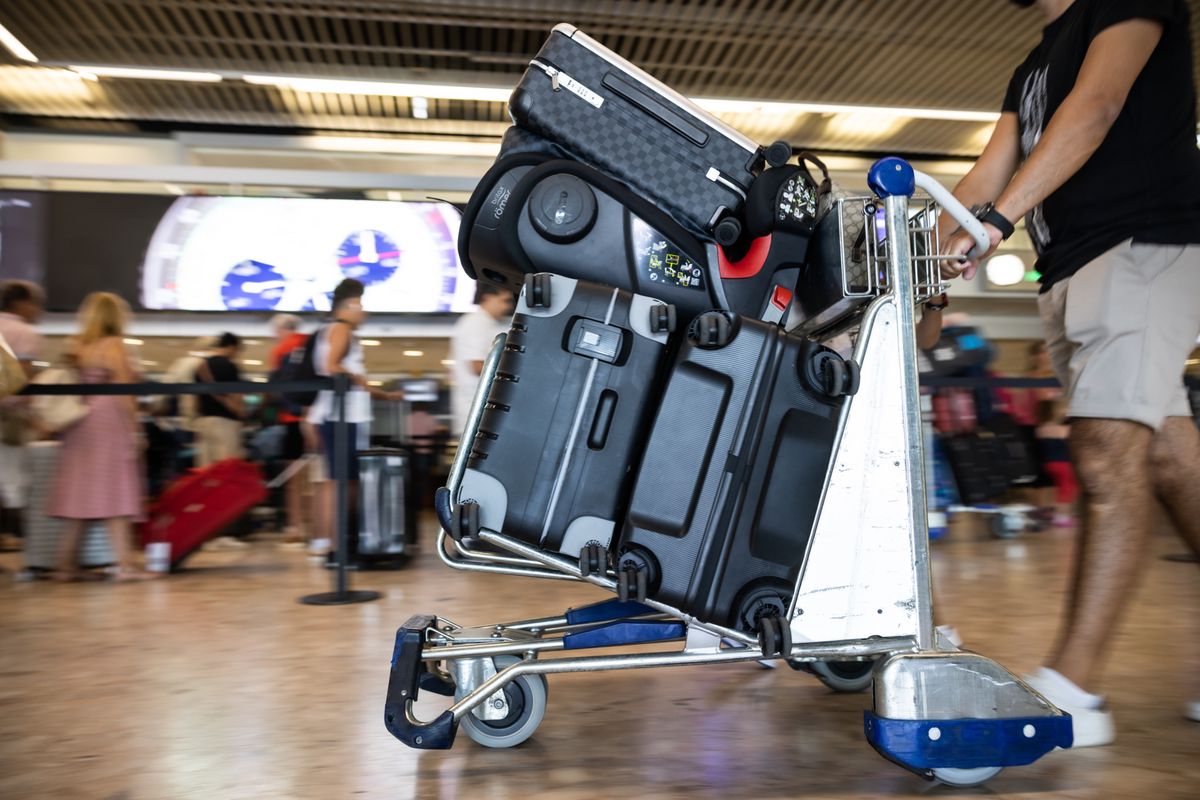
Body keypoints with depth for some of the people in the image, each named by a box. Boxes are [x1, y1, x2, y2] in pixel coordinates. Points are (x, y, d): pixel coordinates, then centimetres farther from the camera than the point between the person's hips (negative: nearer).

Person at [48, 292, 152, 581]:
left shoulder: (78, 346, 12)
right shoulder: (114, 345, -7)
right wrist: (133, 428, -10)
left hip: (81, 425, 7)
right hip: (111, 423, -7)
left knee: (80, 494, 10)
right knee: (116, 495, -7)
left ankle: (66, 564, 13)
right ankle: (124, 563, -7)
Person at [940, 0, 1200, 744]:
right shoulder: (1033, 69, 26)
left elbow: (1096, 107, -15)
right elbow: (988, 175, 19)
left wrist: (995, 223, -26)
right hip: (1072, 270, 8)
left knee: (1108, 456, -17)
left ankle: (1072, 691, -18)